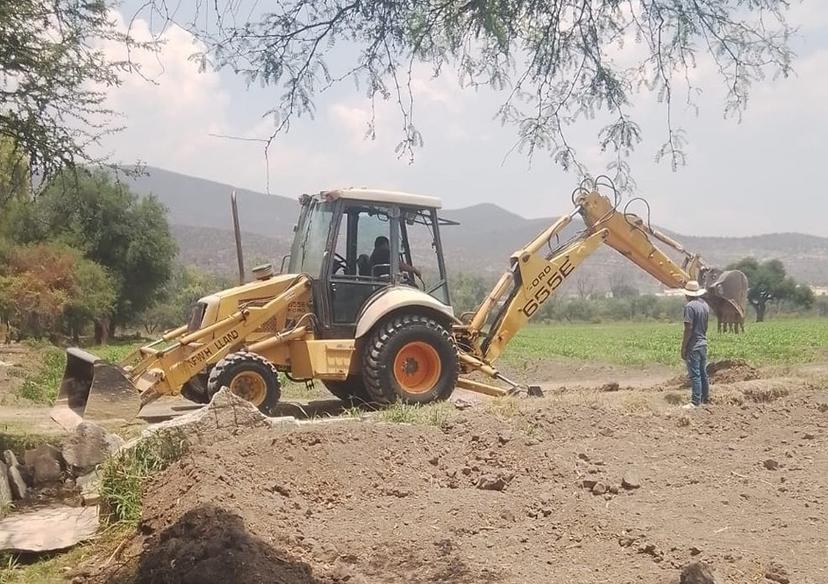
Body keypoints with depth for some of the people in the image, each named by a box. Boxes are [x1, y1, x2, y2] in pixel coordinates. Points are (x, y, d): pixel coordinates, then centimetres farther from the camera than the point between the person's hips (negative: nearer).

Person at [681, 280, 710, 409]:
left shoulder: (690, 306, -17)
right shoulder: (705, 305, 9)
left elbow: (689, 328, -20)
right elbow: (705, 326, 15)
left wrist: (683, 347, -15)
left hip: (693, 345, -8)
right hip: (703, 343, 8)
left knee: (694, 374, -6)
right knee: (703, 373, 16)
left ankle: (695, 402, -4)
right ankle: (705, 398, 24)